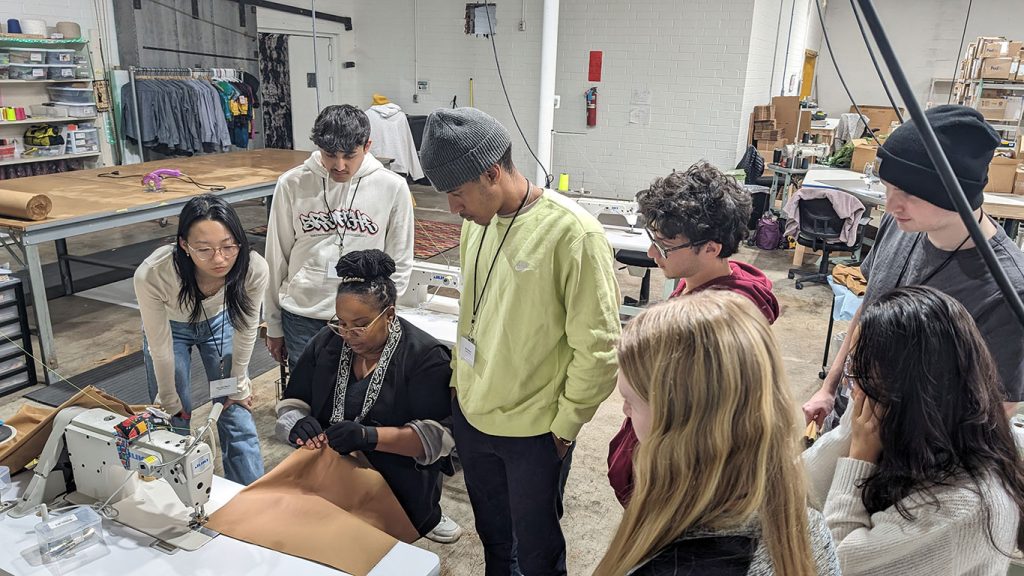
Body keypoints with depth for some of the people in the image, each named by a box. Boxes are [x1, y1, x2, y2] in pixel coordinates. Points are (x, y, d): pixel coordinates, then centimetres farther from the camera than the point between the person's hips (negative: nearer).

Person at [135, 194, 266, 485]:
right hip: (170, 328, -1)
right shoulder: (152, 274, -39)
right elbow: (159, 346, -23)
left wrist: (239, 384, -3)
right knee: (177, 425, 1)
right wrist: (170, 401, -8)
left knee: (238, 420, 1)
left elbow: (246, 329, -16)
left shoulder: (254, 268, -36)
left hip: (219, 322, 1)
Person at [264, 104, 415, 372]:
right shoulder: (292, 184, -5)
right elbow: (276, 259, 4)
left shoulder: (392, 187, -7)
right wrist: (273, 325, 9)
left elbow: (399, 263, 2)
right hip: (301, 316, 1)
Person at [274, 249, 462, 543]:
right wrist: (298, 423, -13)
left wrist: (370, 437, -26)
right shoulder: (326, 343, 6)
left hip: (396, 495, -4)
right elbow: (292, 402, 11)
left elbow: (438, 435, -14)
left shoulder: (425, 357, -9)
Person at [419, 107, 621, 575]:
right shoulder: (478, 221, 0)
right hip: (471, 416, 6)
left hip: (534, 432, -6)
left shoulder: (571, 232, -22)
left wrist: (564, 427, -11)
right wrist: (460, 383, 12)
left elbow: (597, 349, -18)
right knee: (492, 535, 25)